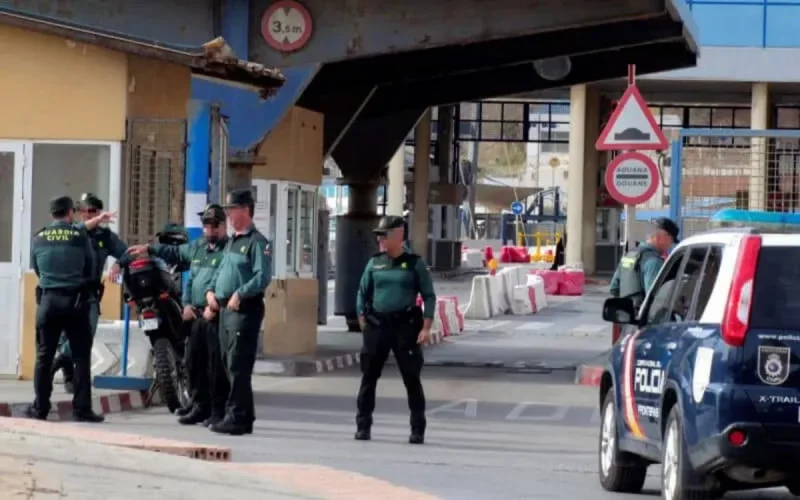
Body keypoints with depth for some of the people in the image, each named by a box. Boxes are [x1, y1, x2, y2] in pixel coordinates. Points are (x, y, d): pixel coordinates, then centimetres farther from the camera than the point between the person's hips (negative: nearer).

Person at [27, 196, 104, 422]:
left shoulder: (39, 238, 3)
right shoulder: (80, 236, -4)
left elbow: (36, 269, 10)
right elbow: (91, 269, 3)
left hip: (48, 299, 3)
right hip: (75, 300, -2)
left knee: (44, 356, 8)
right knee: (81, 356, 2)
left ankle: (40, 408, 9)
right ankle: (82, 408, -2)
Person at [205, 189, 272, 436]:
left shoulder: (257, 242, -9)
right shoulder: (231, 241, 20)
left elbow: (263, 277, -19)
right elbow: (220, 271, 26)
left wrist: (240, 294, -25)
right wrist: (211, 291, 8)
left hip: (244, 310, -10)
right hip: (225, 309, 10)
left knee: (238, 366, -11)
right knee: (230, 365, 12)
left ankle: (237, 418, -11)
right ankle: (243, 416, 18)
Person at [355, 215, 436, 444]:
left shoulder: (414, 263, -1)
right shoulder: (374, 263, 8)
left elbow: (429, 296, 0)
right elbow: (362, 294, 14)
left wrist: (426, 328, -8)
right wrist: (362, 322, 6)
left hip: (405, 326, -3)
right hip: (376, 325, 3)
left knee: (411, 378, -1)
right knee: (369, 376, 4)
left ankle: (418, 430, 5)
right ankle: (363, 426, 11)